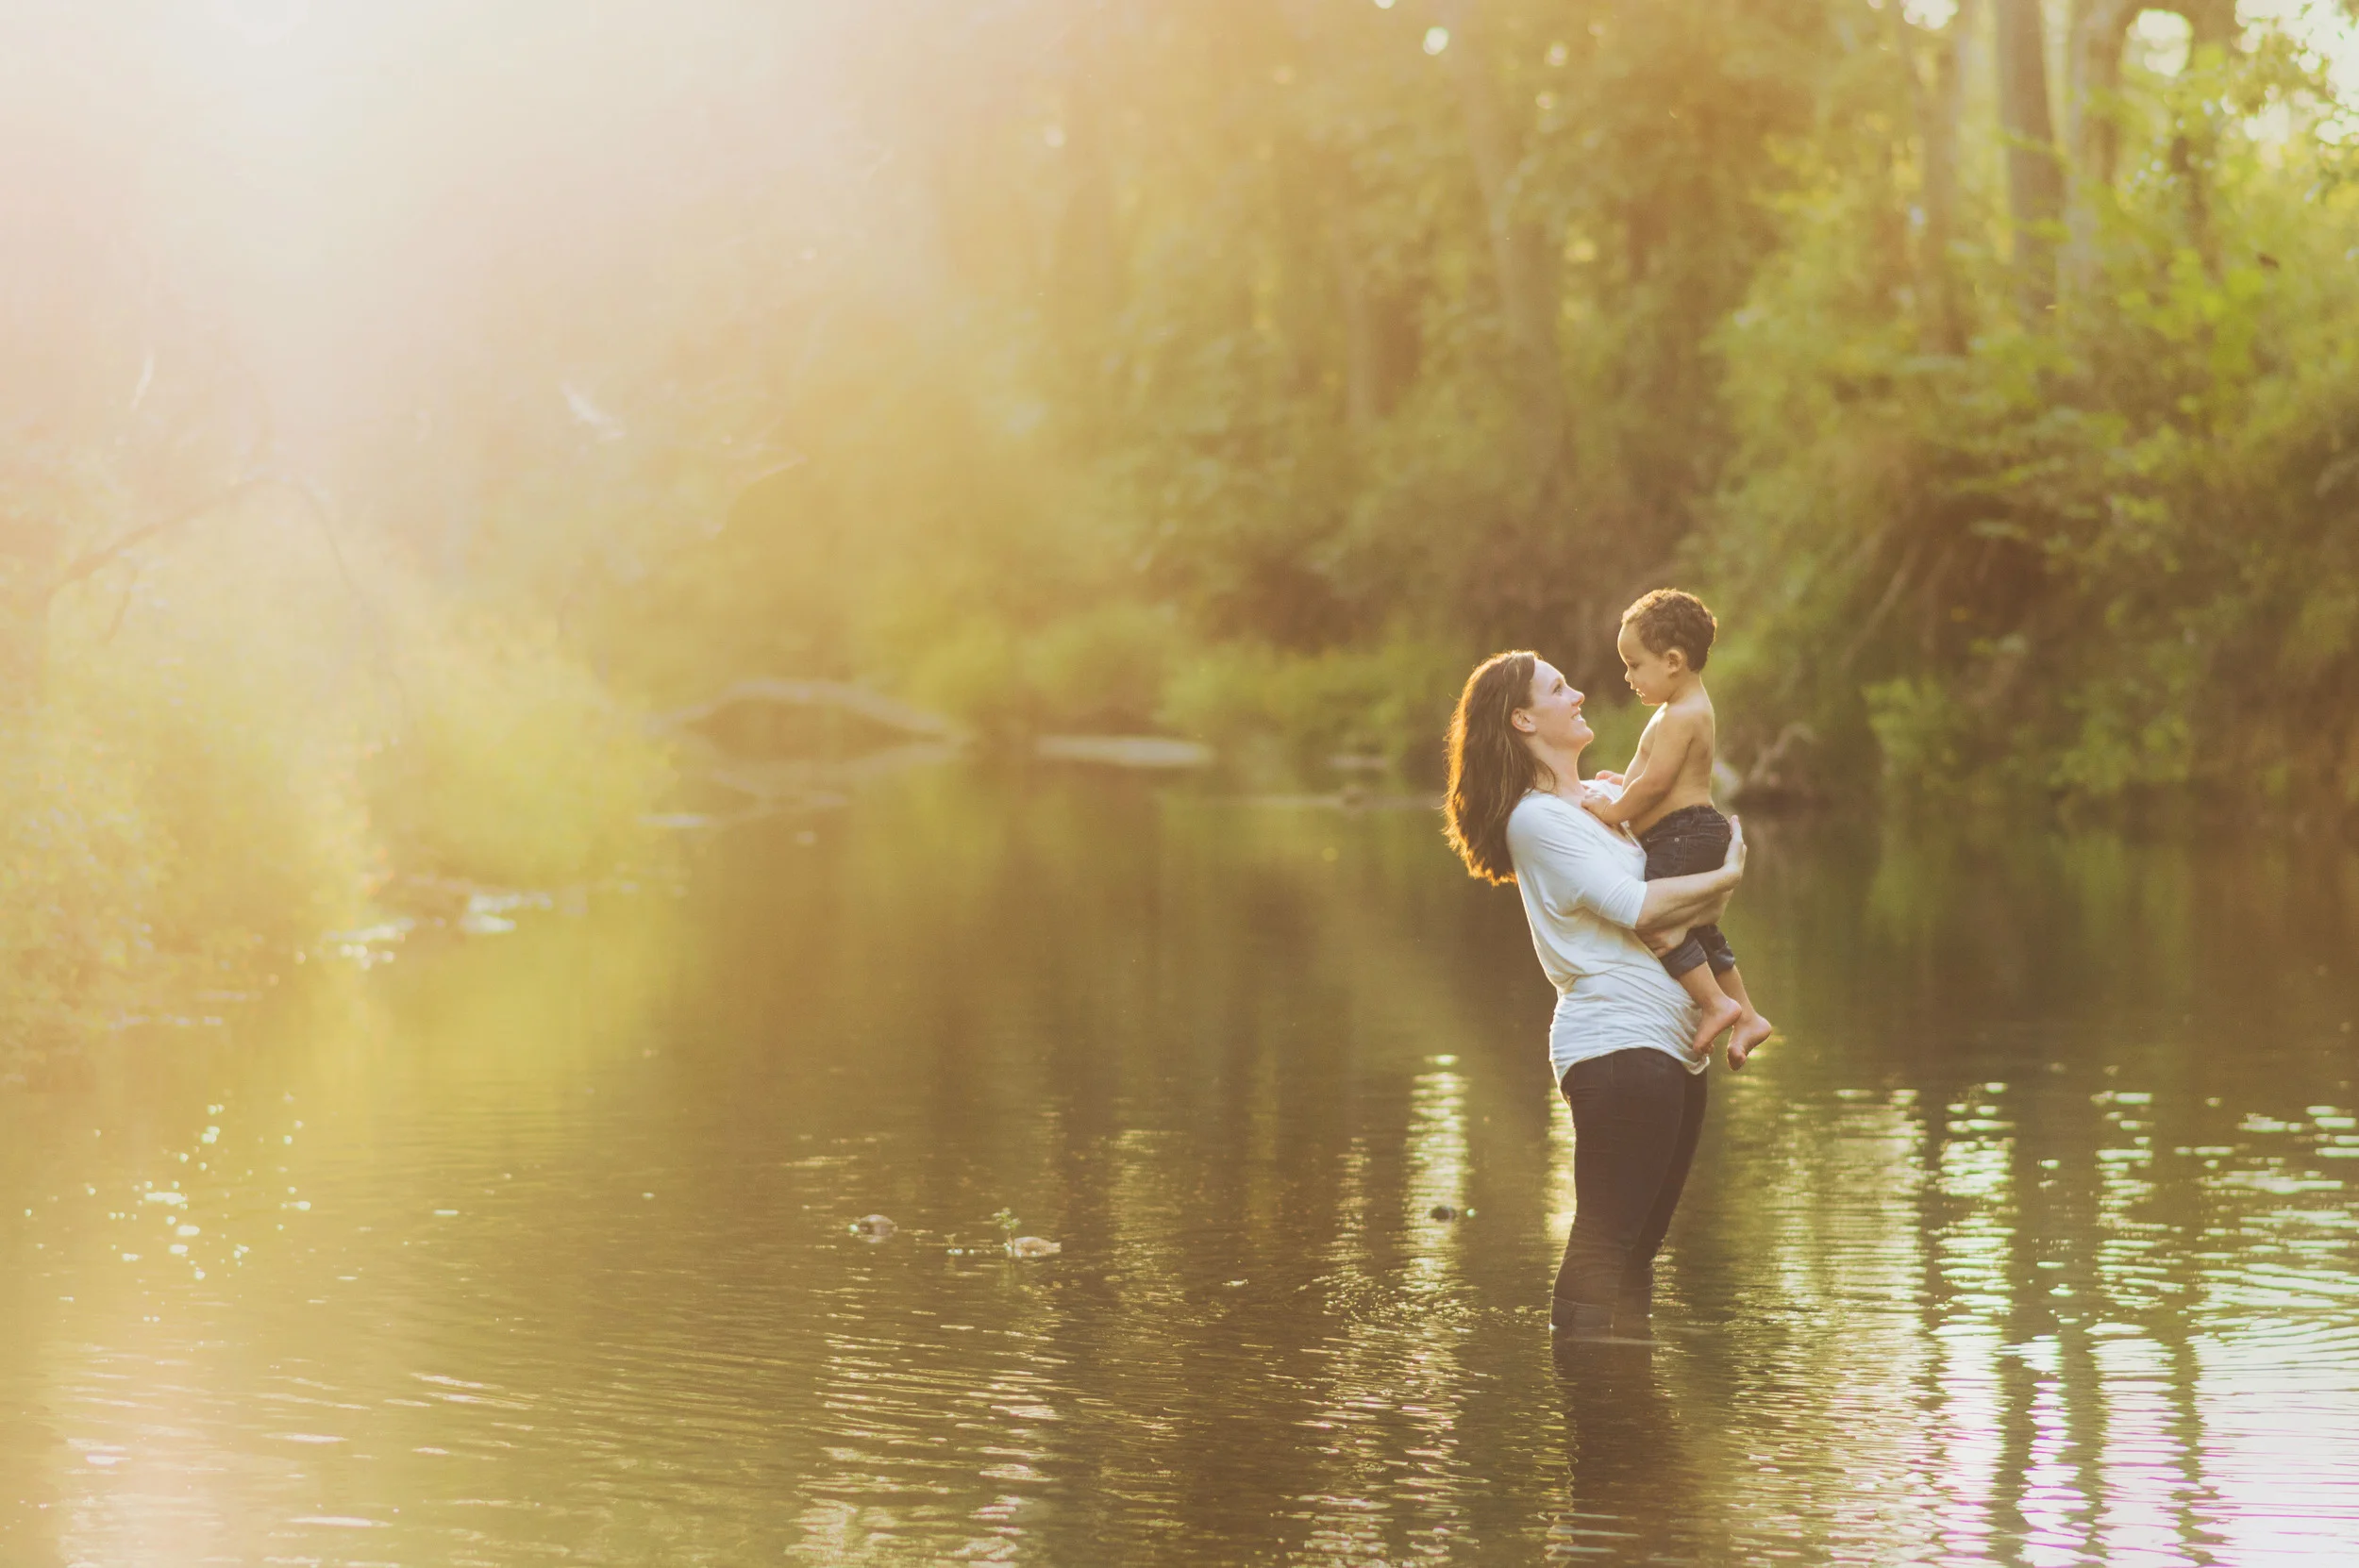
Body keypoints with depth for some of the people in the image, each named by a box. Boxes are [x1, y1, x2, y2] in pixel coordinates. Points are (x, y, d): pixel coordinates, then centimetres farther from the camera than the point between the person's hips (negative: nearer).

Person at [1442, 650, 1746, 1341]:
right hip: (1616, 1043, -9)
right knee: (1606, 1239, -11)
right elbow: (1637, 906, -15)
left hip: (1671, 1044, 9)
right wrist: (1725, 877, -2)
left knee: (1640, 1239, 10)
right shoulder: (1536, 818, -7)